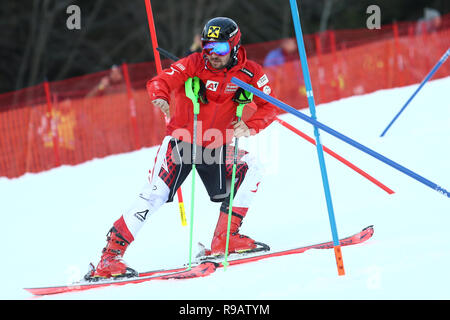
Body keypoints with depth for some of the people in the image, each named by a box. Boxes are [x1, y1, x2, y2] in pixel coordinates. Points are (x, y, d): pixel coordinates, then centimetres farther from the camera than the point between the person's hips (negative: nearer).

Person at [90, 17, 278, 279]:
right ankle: (111, 254, -9)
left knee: (251, 169, -18)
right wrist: (160, 97, -43)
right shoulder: (194, 64, -14)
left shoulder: (249, 73, -8)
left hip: (216, 146, 3)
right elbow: (159, 82, -18)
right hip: (181, 140, -3)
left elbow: (269, 107, -8)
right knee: (155, 195, -15)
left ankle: (225, 238, -11)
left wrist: (250, 127, -28)